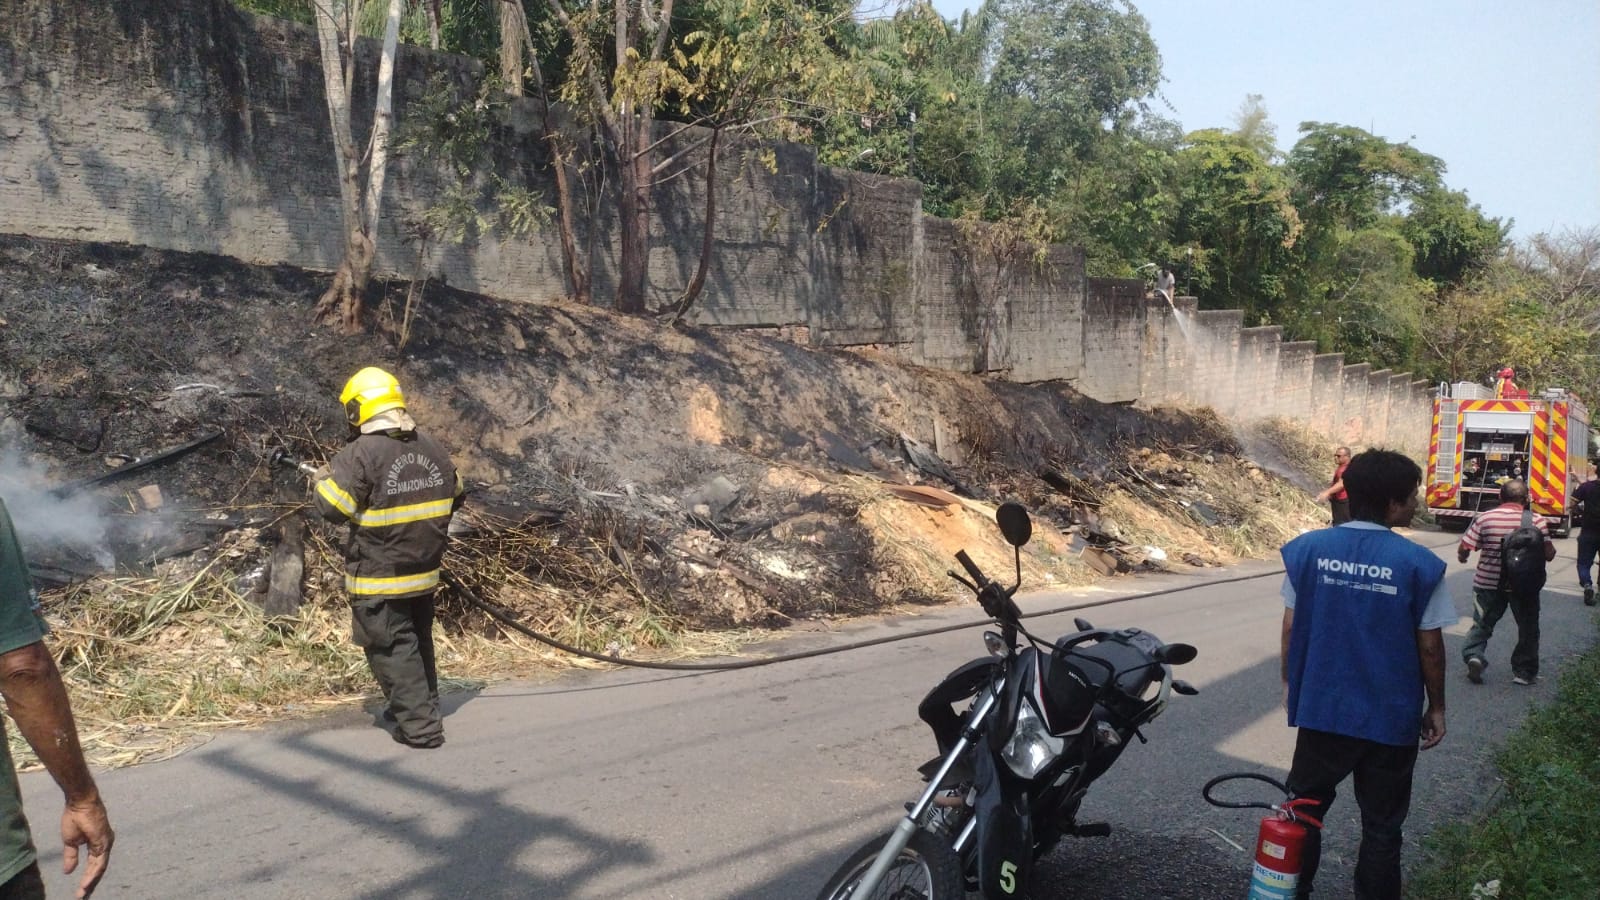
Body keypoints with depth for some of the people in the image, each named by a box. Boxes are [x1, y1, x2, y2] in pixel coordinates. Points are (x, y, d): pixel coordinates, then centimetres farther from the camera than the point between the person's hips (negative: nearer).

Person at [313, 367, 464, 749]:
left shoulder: (360, 454, -18)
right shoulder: (434, 448, 2)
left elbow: (331, 507, -15)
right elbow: (454, 497, 14)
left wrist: (325, 478, 5)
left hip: (379, 578, -6)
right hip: (425, 573, 7)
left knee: (393, 649, 1)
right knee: (419, 641, 21)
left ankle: (419, 725, 1)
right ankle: (423, 706, 34)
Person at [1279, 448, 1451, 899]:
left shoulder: (1307, 548, -8)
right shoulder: (1419, 564, -13)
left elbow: (1291, 630, -3)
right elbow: (1430, 647, -6)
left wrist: (1289, 683, 12)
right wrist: (1436, 708, 8)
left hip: (1321, 708, 2)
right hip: (1391, 717, -2)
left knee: (1303, 812, 20)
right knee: (1381, 828, 15)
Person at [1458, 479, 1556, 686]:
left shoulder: (1484, 518, -7)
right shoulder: (1536, 521, -9)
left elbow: (1463, 548, -6)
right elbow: (1549, 554, -7)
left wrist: (1462, 557, 15)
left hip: (1488, 583, 1)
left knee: (1482, 623, 14)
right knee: (1528, 629, 17)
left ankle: (1474, 655, -8)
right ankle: (1524, 672, 21)